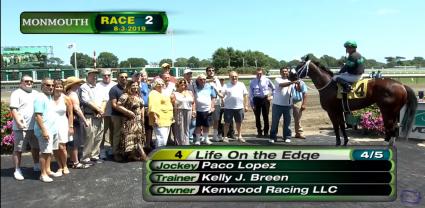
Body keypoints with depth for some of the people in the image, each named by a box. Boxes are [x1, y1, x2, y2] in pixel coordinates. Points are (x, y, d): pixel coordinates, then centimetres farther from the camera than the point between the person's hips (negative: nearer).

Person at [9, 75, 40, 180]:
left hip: (35, 126, 6)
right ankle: (17, 170, 8)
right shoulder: (17, 93, -5)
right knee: (18, 149, 1)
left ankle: (36, 165, 32)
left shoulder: (36, 93, 14)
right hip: (21, 127, -6)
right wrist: (18, 122, -23)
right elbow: (13, 109, -13)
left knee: (36, 147, 17)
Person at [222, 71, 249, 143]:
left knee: (239, 122, 12)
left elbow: (245, 95, 10)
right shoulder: (226, 86, 0)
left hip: (239, 107, 3)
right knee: (227, 123, 4)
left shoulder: (241, 85, 7)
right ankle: (225, 137, 14)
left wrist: (246, 105, 7)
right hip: (228, 107, -2)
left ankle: (239, 136, 26)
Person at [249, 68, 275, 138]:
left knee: (266, 116, 4)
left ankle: (266, 132, 15)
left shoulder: (266, 80, -1)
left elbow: (273, 88, 13)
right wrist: (252, 104, -3)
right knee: (257, 116, 6)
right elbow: (251, 93, 0)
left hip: (265, 99, 0)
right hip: (256, 99, 1)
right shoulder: (252, 82, -1)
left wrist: (272, 96, 5)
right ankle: (259, 132, 19)